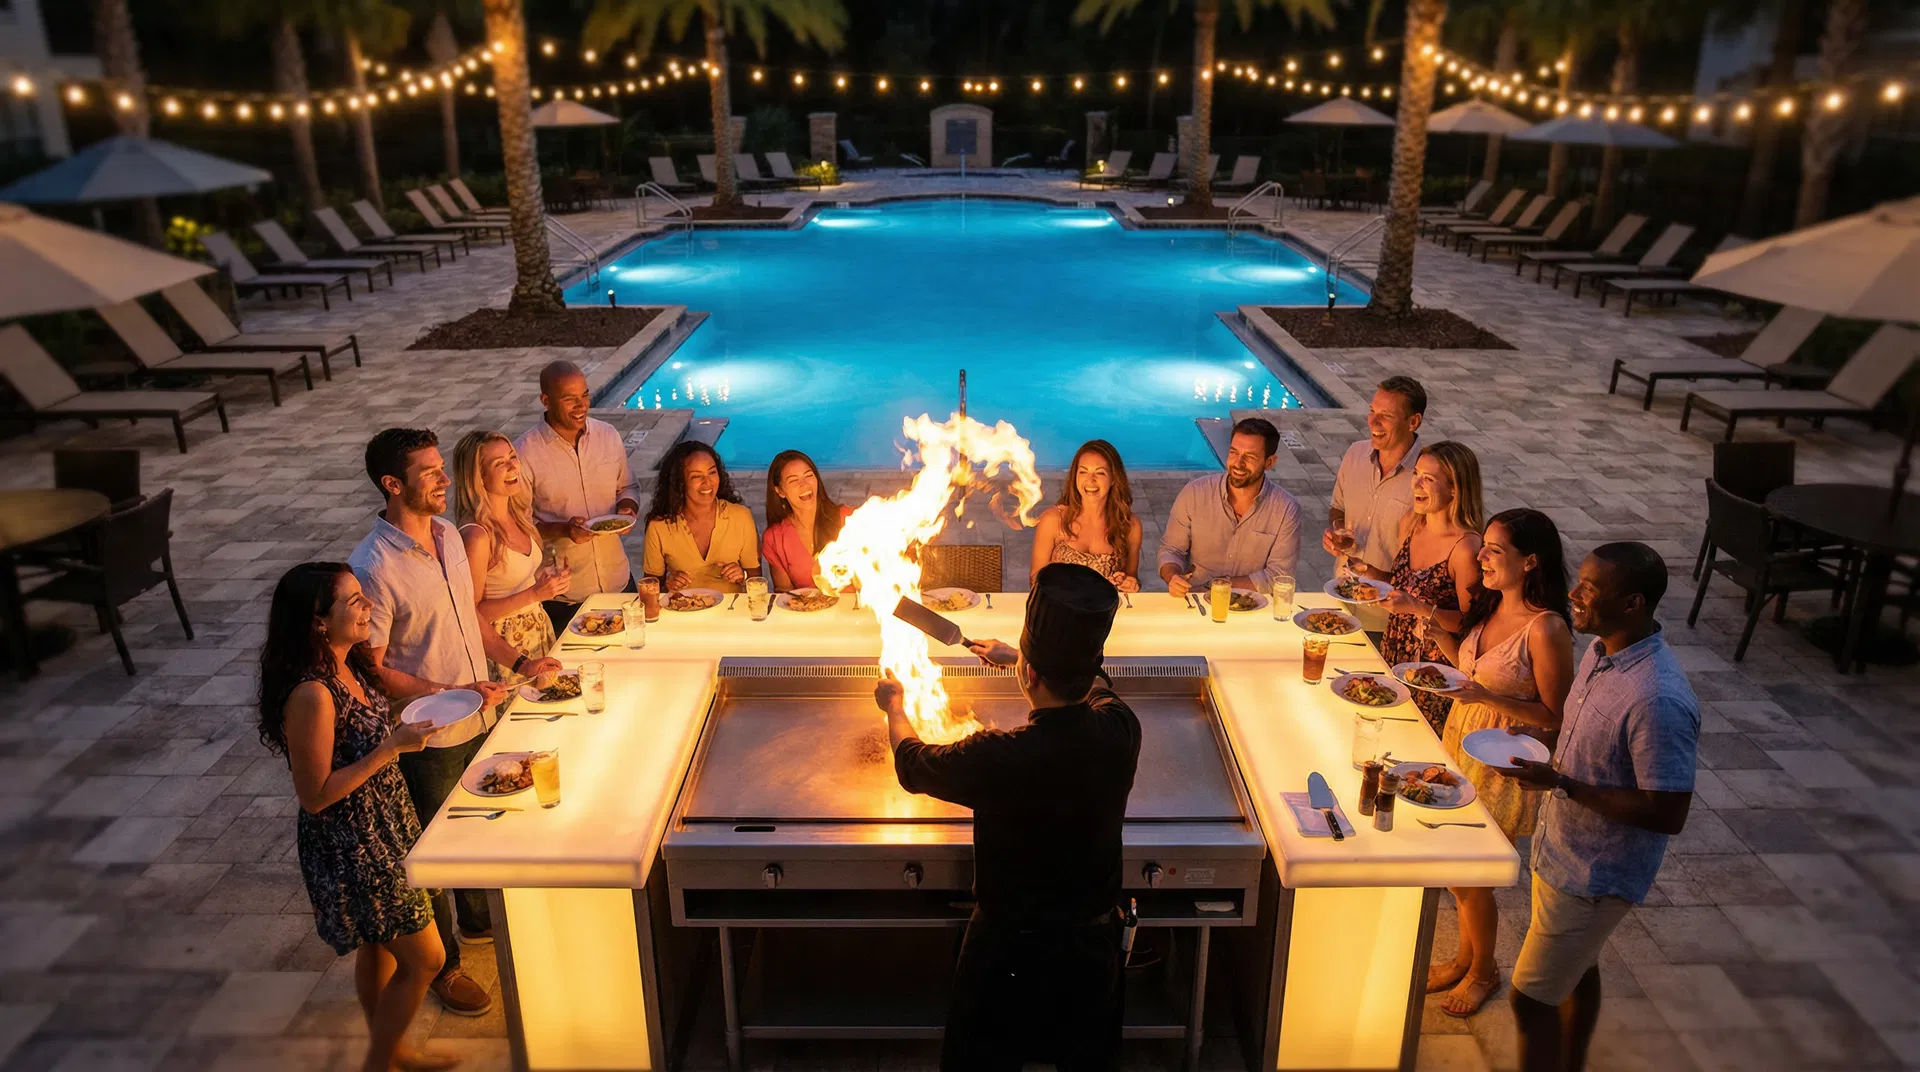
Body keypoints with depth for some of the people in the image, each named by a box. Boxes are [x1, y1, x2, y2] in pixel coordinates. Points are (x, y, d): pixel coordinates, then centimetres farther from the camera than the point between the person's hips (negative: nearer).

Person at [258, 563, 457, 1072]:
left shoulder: (349, 664, -3)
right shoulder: (311, 695, -30)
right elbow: (316, 795, -25)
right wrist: (393, 747, -28)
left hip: (383, 824, 9)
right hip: (351, 844, -9)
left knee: (378, 948, 26)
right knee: (423, 959, 6)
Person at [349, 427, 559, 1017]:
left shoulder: (448, 535, -1)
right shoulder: (372, 568, -25)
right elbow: (372, 670, -21)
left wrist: (518, 661, 3)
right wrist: (452, 694, -28)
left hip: (479, 720, 7)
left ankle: (479, 920, 51)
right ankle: (441, 966, 34)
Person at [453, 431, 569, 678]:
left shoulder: (517, 514, 1)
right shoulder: (477, 535, -23)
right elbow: (472, 612, -19)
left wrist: (548, 578, -2)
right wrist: (534, 594, -24)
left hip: (539, 628, 7)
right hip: (506, 642, -7)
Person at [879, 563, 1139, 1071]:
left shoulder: (999, 759, -33)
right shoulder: (1120, 730, -21)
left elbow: (912, 766, -10)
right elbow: (1094, 684, 7)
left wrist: (894, 705, 10)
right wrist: (1015, 656, 20)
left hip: (1009, 949, -4)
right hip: (1094, 940, 4)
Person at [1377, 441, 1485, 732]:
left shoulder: (1466, 548, -22)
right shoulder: (1410, 524, 0)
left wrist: (1420, 609, -29)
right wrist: (1370, 572, -3)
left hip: (1434, 664, -7)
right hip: (1392, 653, 7)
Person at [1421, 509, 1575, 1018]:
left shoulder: (1546, 629, -24)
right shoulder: (1490, 605, -1)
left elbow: (1556, 717, -19)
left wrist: (1487, 697, -29)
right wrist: (1436, 630, 0)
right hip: (1462, 741, 7)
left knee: (1466, 875, 6)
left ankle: (1484, 971, 32)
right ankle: (1466, 956, 41)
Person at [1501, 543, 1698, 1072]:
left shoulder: (1659, 700, -32)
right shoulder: (1601, 650, -4)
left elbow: (1668, 814, -28)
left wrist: (1560, 783, -30)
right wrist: (1539, 754, 2)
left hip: (1594, 874, -9)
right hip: (1564, 850, 9)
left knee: (1531, 999, 3)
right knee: (1577, 969, 27)